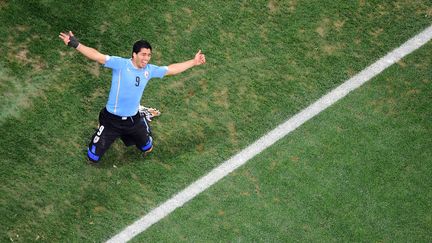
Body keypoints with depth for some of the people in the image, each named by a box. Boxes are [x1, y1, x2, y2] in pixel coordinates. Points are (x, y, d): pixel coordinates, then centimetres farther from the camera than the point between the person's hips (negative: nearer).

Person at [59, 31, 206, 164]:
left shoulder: (150, 70, -5)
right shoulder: (120, 64, -21)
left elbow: (171, 69, 9)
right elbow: (97, 56, -29)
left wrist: (193, 62, 12)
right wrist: (75, 44, -40)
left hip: (134, 118, 5)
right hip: (112, 119, -4)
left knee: (148, 147, 26)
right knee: (93, 158, 5)